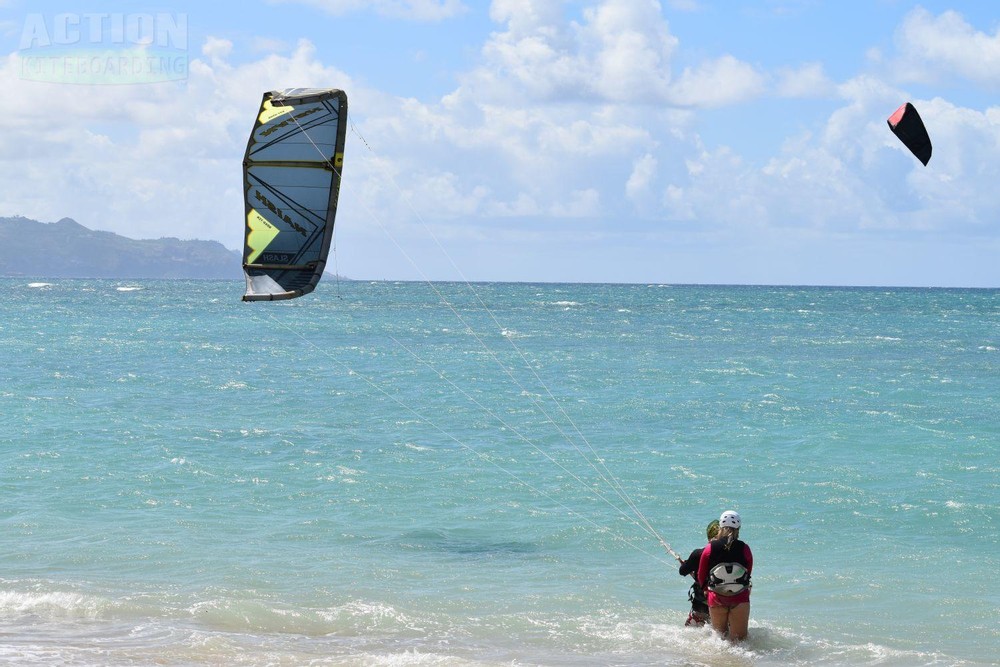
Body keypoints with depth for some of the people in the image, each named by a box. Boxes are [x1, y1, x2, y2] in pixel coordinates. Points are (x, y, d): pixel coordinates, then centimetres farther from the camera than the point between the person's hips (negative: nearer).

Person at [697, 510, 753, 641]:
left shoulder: (710, 548, -5)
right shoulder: (744, 549, -6)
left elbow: (701, 576, 6)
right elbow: (749, 572, 8)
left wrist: (707, 589, 26)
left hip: (716, 599, 1)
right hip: (740, 599, -1)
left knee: (719, 636, 17)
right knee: (739, 639, 4)